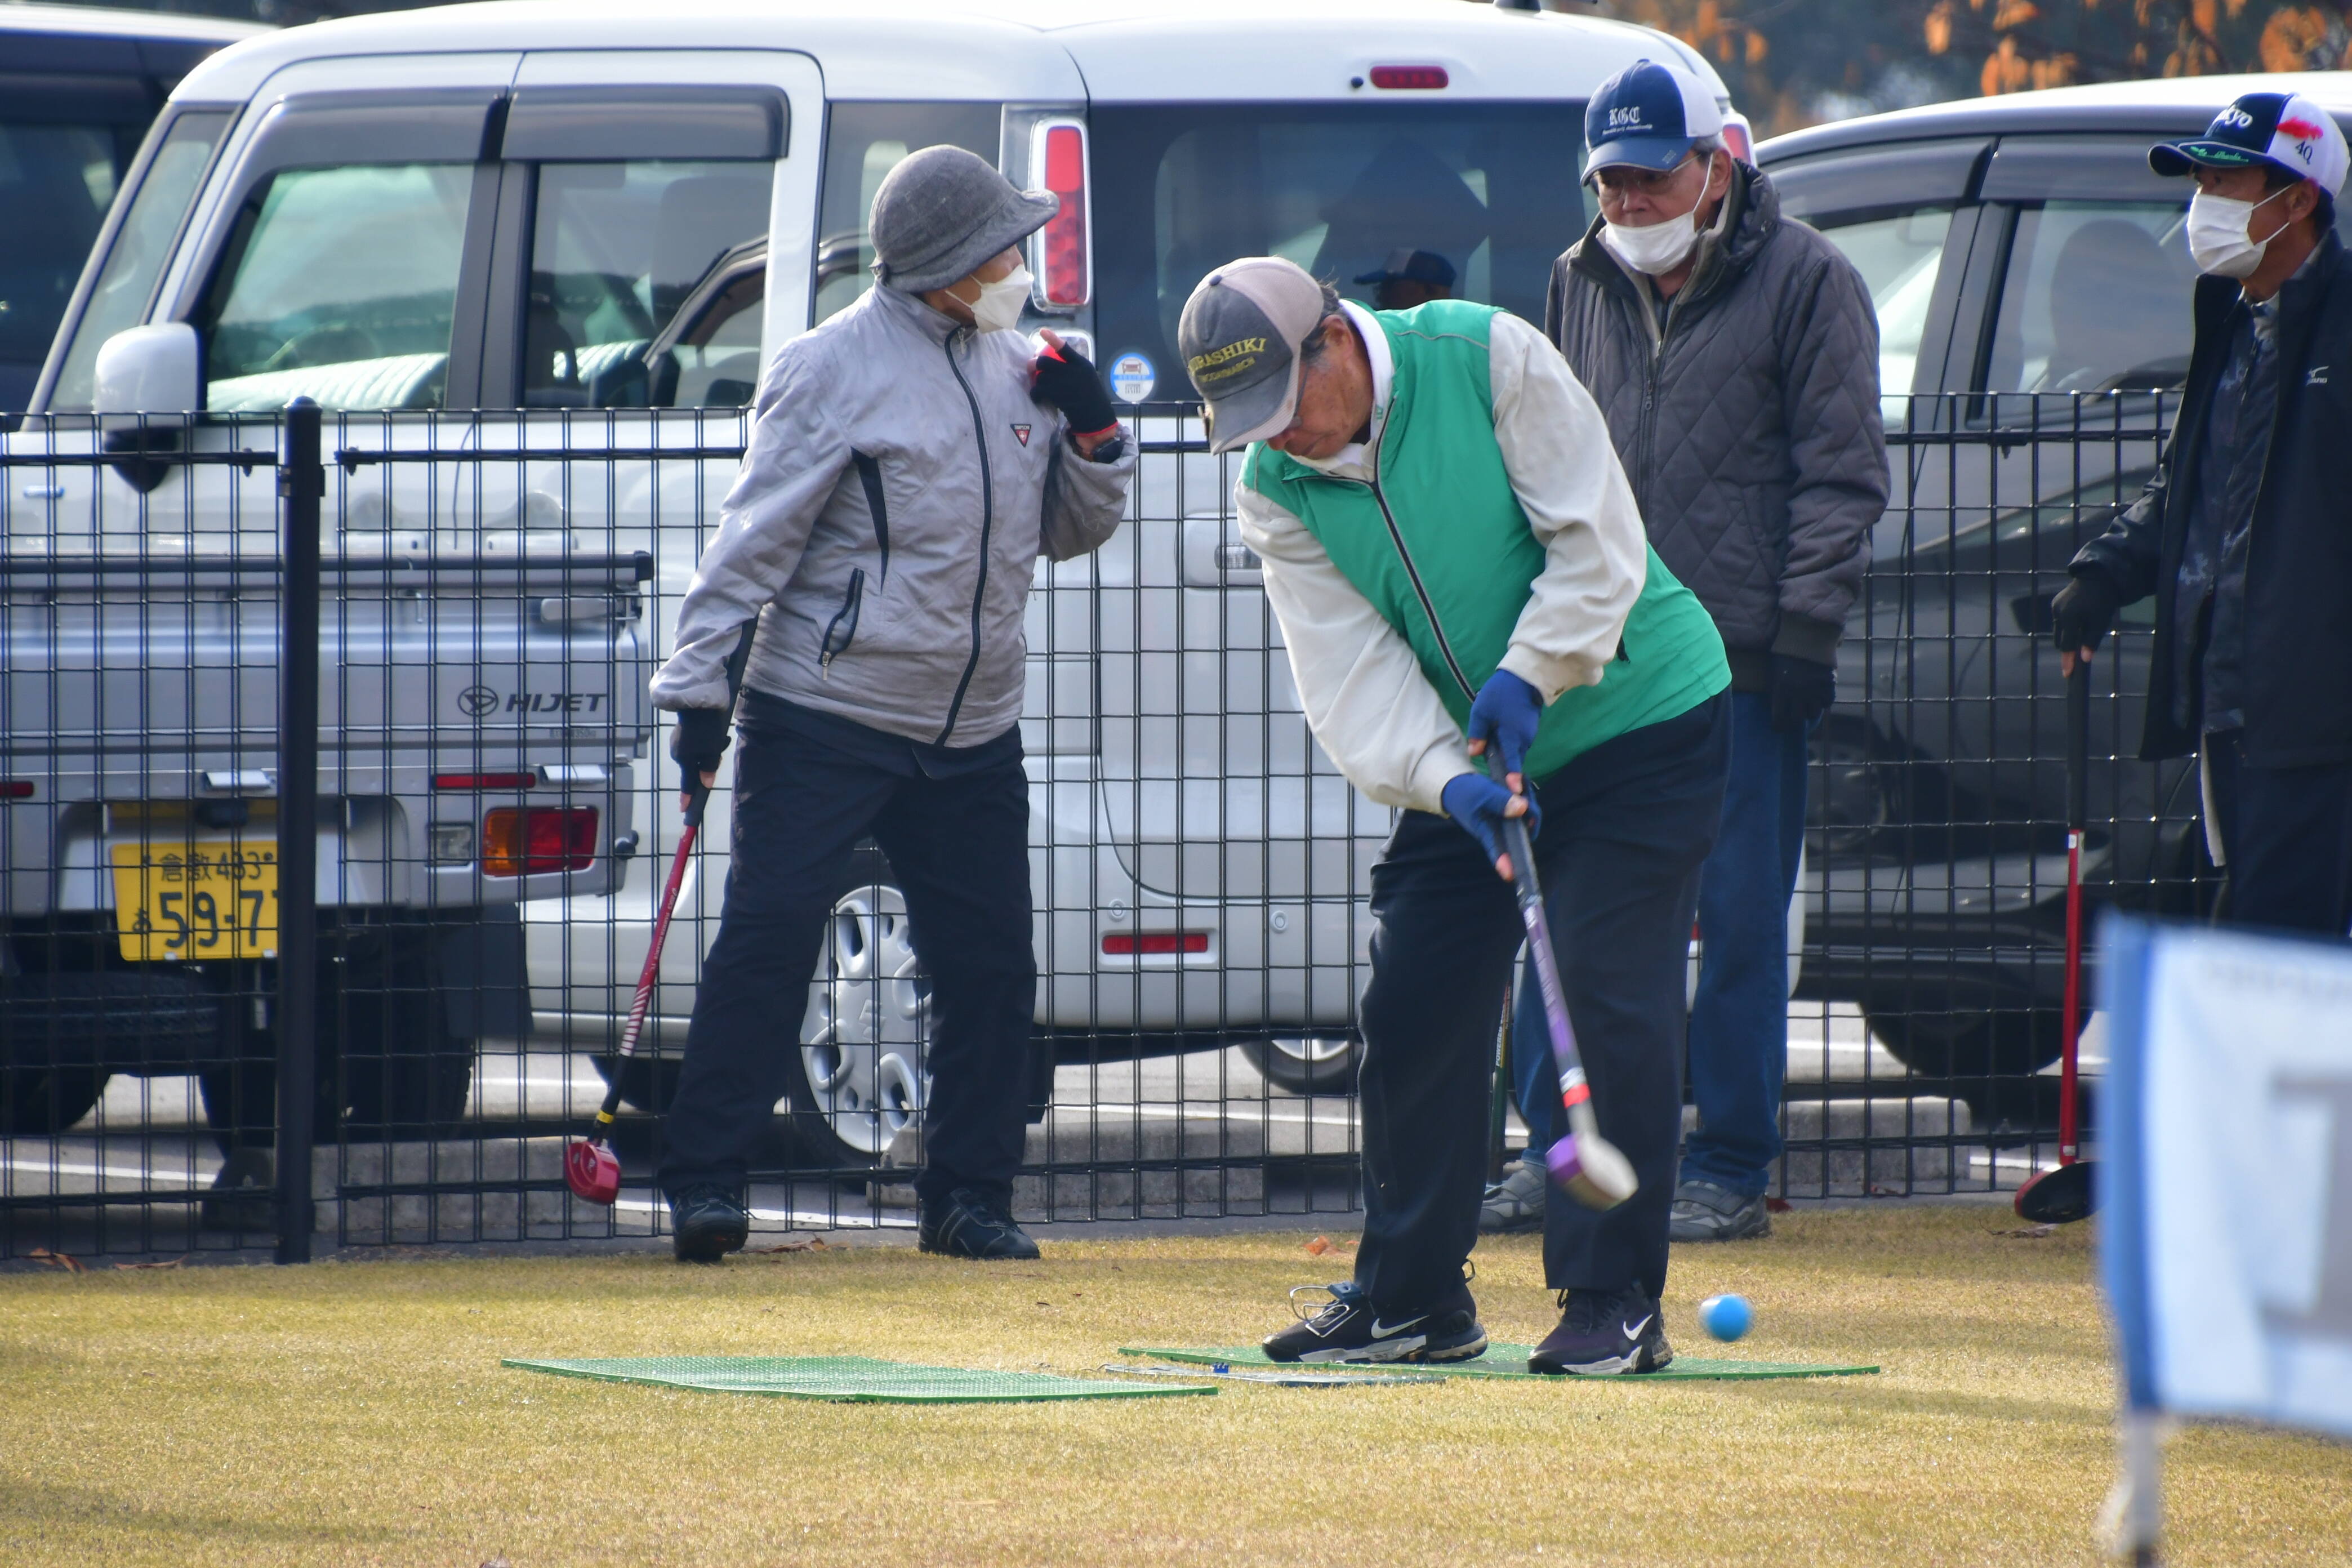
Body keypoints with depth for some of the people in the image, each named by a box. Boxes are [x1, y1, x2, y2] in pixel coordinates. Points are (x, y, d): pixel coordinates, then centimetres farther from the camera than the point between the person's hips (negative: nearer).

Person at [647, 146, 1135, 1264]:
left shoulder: (1017, 369, 10)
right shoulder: (835, 371, -8)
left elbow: (1072, 532, 18)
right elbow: (756, 536, -9)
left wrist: (1093, 435, 0)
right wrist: (698, 685, -13)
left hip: (973, 735, 6)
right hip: (824, 720, -6)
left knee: (991, 966, 6)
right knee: (766, 941, -8)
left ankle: (969, 1195, 16)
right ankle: (705, 1182, -4)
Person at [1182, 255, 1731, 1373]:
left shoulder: (1487, 358, -20)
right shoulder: (1273, 487, -8)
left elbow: (1599, 542, -18)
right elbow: (1351, 674, -14)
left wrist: (1527, 680, -27)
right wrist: (1446, 779, -29)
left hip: (1640, 722, -5)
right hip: (1466, 757, 5)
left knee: (1612, 999, -12)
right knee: (1410, 1009, 3)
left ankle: (1615, 1301, -6)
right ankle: (1409, 1298, 16)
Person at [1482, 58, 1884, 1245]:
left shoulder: (1804, 283, -2)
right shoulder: (1580, 288, 14)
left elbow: (1841, 478, -3)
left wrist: (1802, 632, -10)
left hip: (1744, 661, -5)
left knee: (1740, 918, -2)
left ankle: (1731, 1170, 4)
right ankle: (1556, 1152, 11)